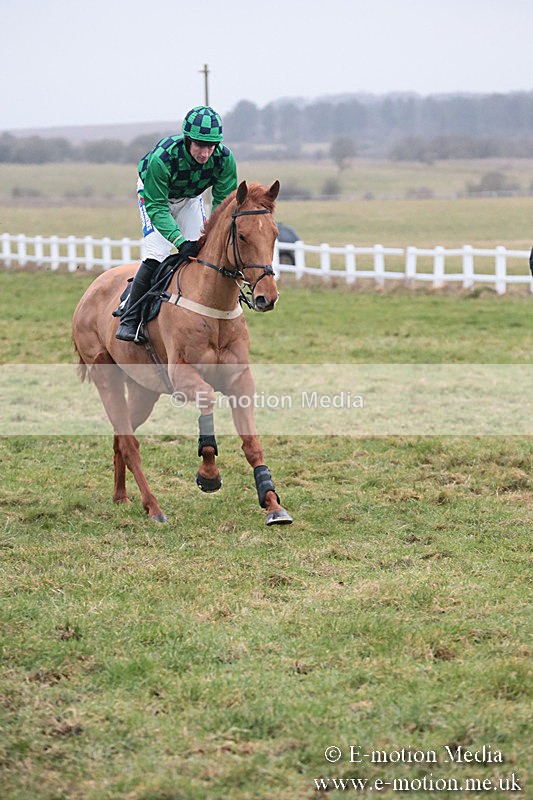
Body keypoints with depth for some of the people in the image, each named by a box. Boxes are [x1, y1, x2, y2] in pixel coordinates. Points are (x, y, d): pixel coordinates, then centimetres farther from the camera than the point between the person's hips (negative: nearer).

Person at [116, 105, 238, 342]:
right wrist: (180, 241, -48)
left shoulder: (224, 158, -30)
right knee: (157, 255, -19)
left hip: (190, 198, 4)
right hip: (153, 192, -4)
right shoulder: (162, 158, -41)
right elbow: (156, 207, -36)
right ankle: (129, 320, -12)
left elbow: (224, 202, -21)